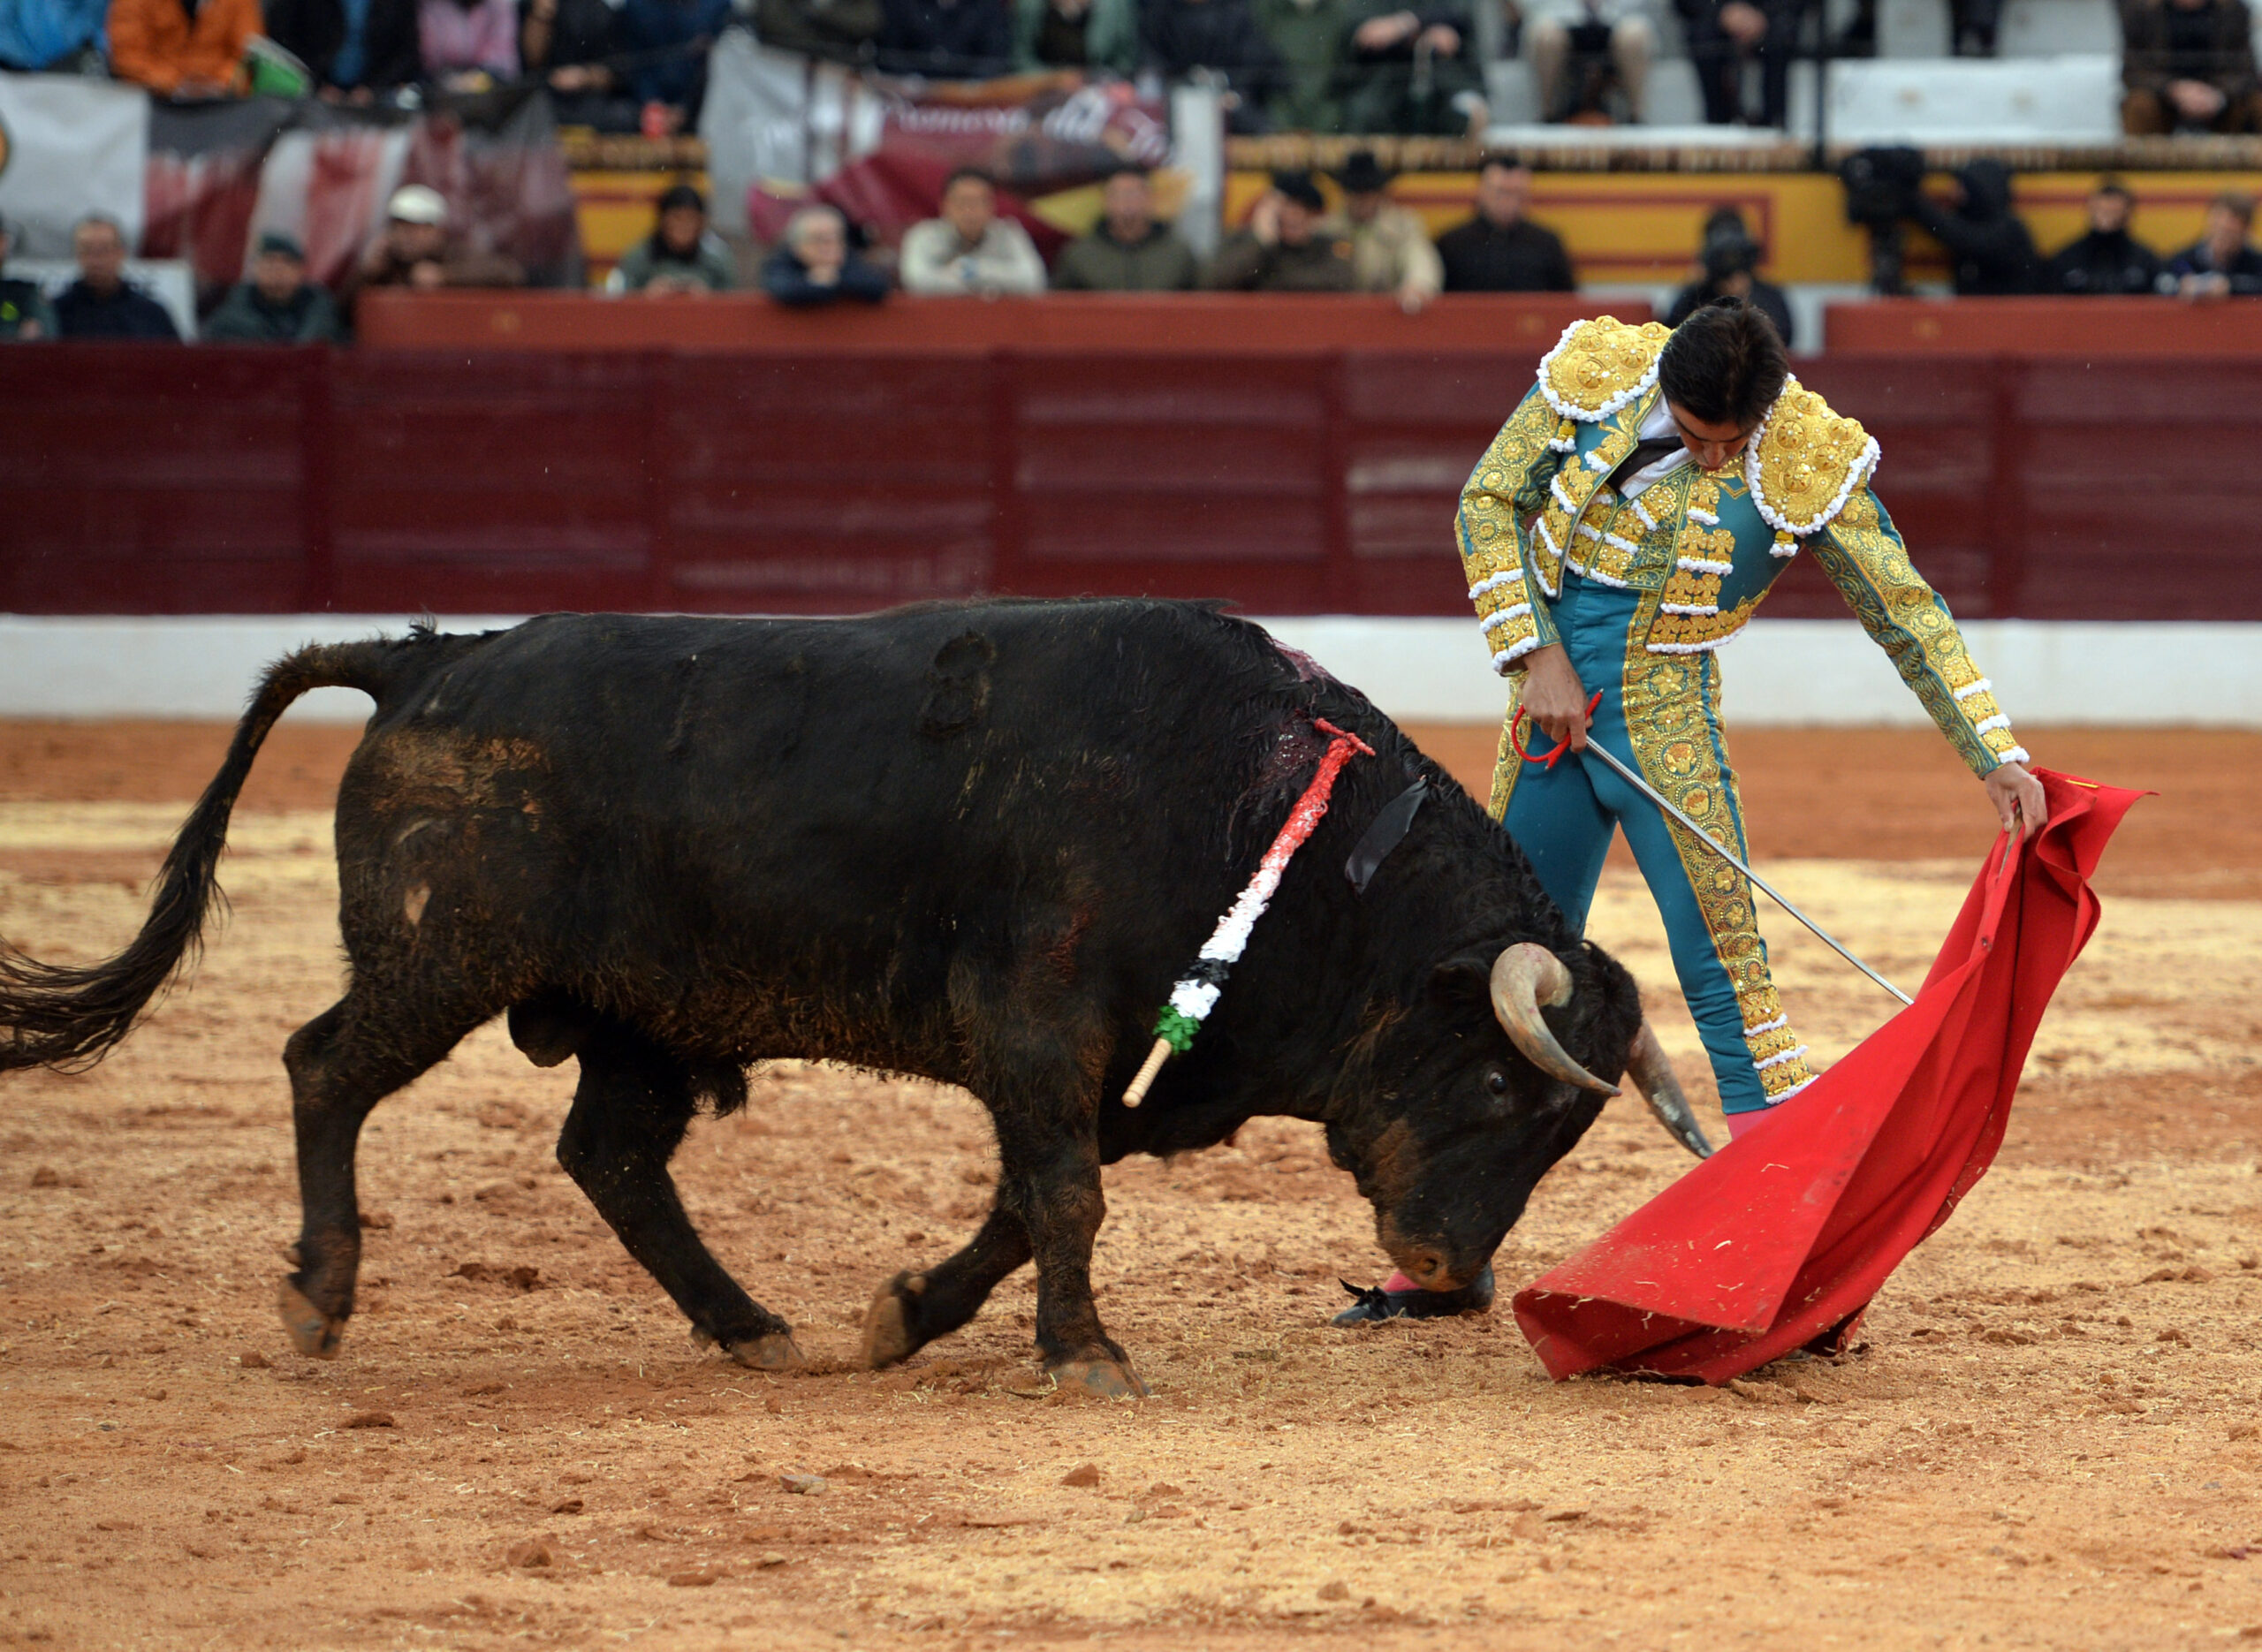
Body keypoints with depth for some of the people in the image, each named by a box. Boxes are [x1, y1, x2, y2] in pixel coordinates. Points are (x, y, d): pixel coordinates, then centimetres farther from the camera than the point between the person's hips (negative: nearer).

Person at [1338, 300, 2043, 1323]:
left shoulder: (1809, 464, -14)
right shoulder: (1594, 376, -8)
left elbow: (1908, 614, -8)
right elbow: (1489, 502, 0)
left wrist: (1997, 759, -12)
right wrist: (1537, 656, -9)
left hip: (1666, 727, -3)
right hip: (1552, 706, 3)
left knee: (1725, 972, -11)